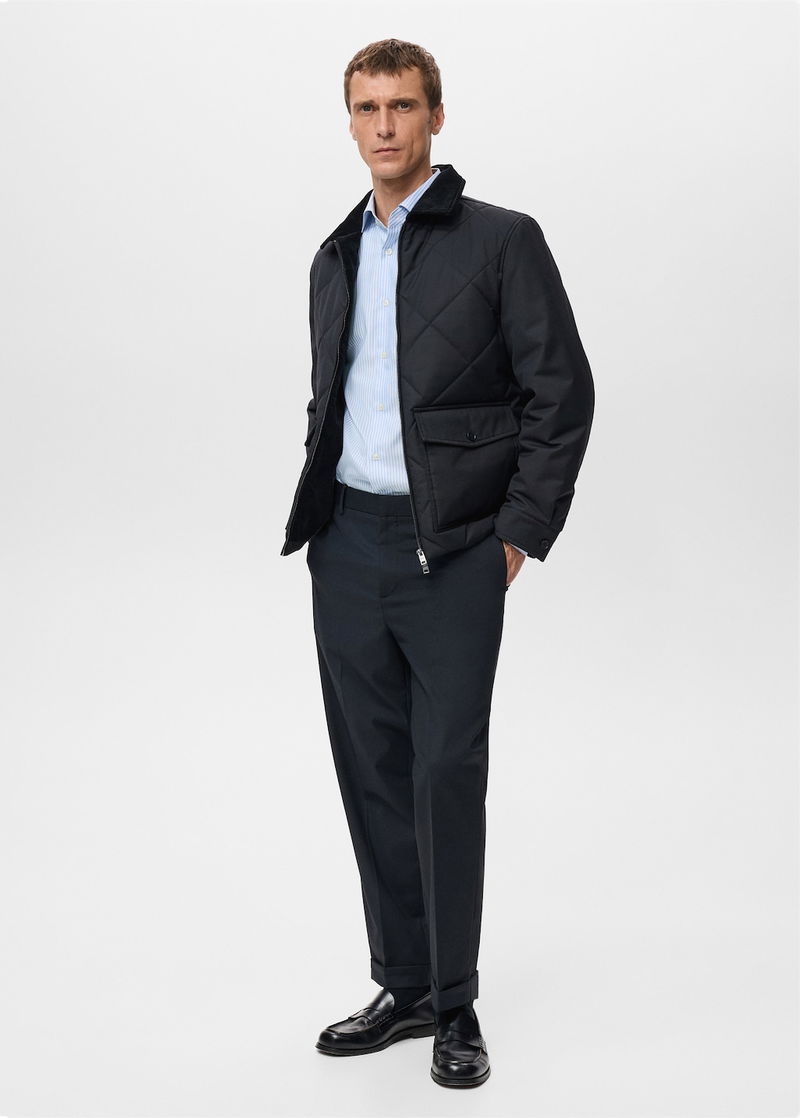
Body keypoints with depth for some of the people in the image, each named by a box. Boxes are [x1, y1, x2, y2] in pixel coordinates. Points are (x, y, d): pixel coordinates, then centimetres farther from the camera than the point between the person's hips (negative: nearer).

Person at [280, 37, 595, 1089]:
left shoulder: (502, 241, -4)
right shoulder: (337, 258, 15)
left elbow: (563, 392, -6)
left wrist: (520, 531, -10)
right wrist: (319, 517, 12)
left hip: (453, 552, -6)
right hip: (347, 547, 6)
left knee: (447, 775, -4)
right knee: (374, 774, 10)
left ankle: (456, 1003, 10)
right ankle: (404, 987, 22)